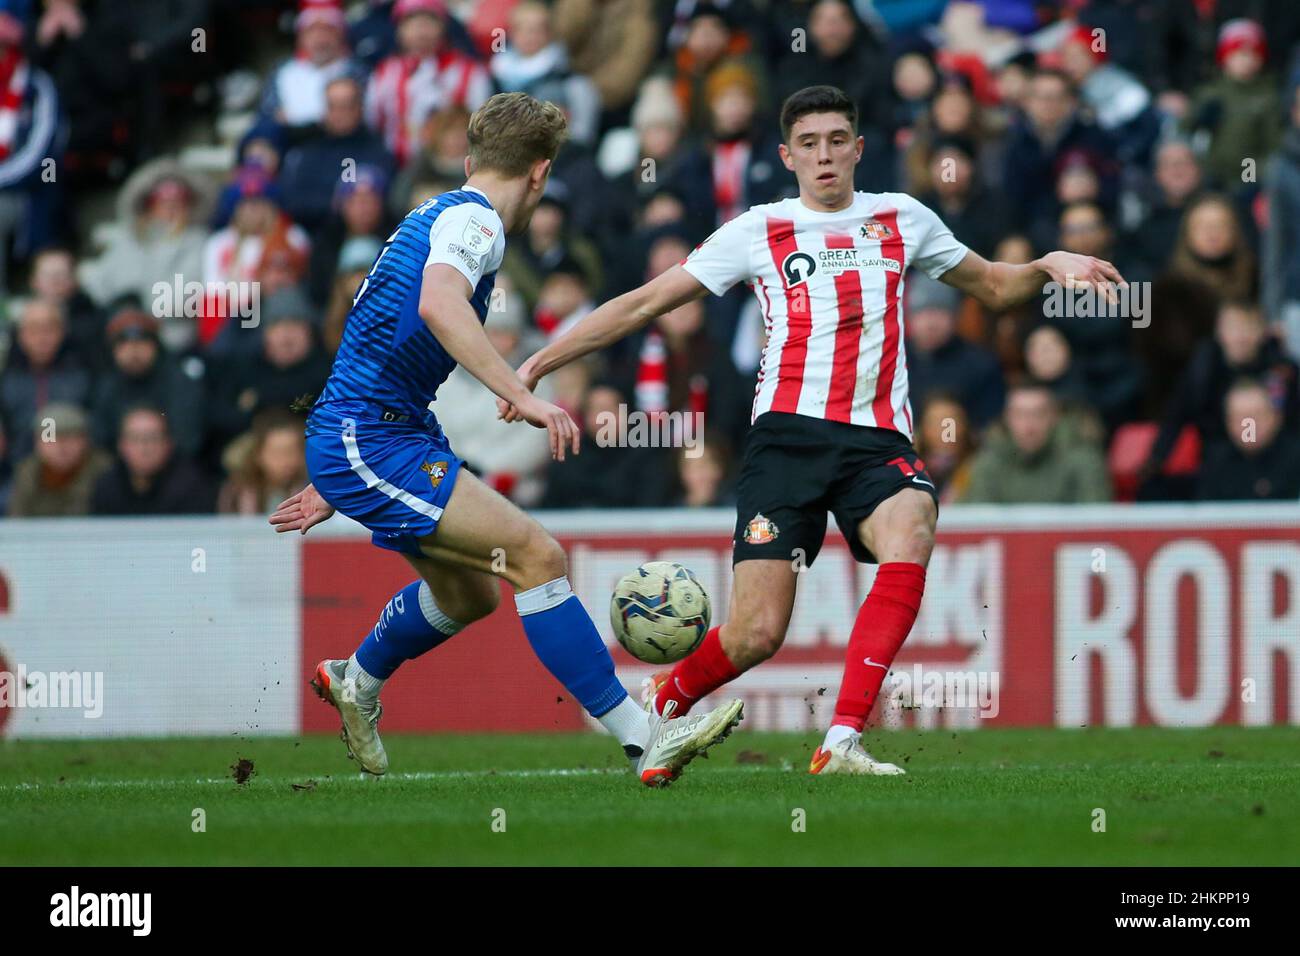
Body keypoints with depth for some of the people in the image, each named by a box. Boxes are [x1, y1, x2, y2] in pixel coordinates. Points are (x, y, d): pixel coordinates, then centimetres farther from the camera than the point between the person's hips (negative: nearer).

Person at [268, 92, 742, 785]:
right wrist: (523, 397, -38)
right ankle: (644, 739, -23)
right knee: (536, 556, -19)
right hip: (367, 444, -10)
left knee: (469, 593, 25)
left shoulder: (435, 216, 20)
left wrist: (333, 485, 31)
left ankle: (356, 682, 49)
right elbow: (438, 305, -33)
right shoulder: (474, 219, -11)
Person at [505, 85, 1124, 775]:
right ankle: (661, 705, 20)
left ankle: (841, 743, -32)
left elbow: (993, 286, 30)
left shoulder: (902, 220, 17)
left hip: (878, 439, 2)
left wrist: (1048, 266, 7)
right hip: (789, 432, -2)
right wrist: (538, 363, 8)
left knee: (909, 537, -33)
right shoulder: (760, 231, 11)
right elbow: (644, 303, 12)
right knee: (756, 635, -13)